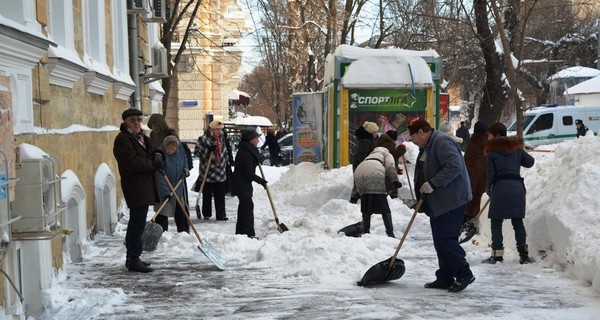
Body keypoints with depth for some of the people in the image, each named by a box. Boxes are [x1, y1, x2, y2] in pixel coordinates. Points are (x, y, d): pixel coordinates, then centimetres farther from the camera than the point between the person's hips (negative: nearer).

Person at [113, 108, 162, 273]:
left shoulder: (143, 137, 17)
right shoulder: (123, 139, -13)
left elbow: (150, 153, 20)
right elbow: (132, 162, -21)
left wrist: (157, 156, -4)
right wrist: (153, 164, -12)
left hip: (144, 185, 10)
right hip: (135, 186, -10)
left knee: (137, 223, 15)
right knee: (137, 223, -9)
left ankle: (132, 258, 24)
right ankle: (133, 260, -4)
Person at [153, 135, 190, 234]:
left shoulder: (180, 147, -9)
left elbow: (184, 159, 16)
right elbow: (160, 177, -31)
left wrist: (185, 169, -2)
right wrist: (165, 192, -35)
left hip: (179, 187, 6)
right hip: (164, 189, -6)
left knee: (182, 211, 16)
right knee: (163, 212, -6)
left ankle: (184, 232, 28)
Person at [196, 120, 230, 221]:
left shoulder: (222, 138, 8)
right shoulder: (203, 139, -10)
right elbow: (202, 154, -15)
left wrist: (226, 162, 21)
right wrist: (210, 149, -29)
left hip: (221, 172, 4)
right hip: (208, 171, -4)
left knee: (220, 195, 4)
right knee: (207, 195, 6)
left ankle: (221, 215, 9)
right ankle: (206, 214, 17)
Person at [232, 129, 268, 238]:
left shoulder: (249, 151, 9)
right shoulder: (246, 154, -22)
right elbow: (249, 173, -23)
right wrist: (262, 181, -15)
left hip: (244, 183, 11)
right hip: (242, 183, -11)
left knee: (244, 205, 15)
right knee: (248, 206, -10)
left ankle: (240, 232, 24)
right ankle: (248, 233, -9)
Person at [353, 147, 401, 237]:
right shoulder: (387, 154, 30)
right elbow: (390, 165, 4)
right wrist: (395, 180, -2)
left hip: (358, 173, 6)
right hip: (375, 174, -5)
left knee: (366, 208, 17)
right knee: (384, 208, 0)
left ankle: (366, 232, 17)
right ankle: (390, 233, -3)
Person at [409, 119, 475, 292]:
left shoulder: (443, 143, -14)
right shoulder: (426, 148, 20)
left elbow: (454, 166, -26)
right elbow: (423, 175, 25)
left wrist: (432, 184, -26)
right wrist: (421, 198, 14)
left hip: (451, 201, -10)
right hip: (437, 204, 10)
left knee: (445, 238, -11)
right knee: (440, 240, 10)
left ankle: (464, 274, -2)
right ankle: (445, 278, 15)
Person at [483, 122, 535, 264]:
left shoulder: (492, 151, -1)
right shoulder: (517, 147, 10)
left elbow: (490, 174, -3)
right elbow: (530, 162, 17)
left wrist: (488, 190, 11)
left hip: (500, 188, -4)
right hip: (517, 187, 4)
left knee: (496, 222, 4)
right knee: (518, 221, 11)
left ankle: (497, 254, -1)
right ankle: (524, 254, 8)